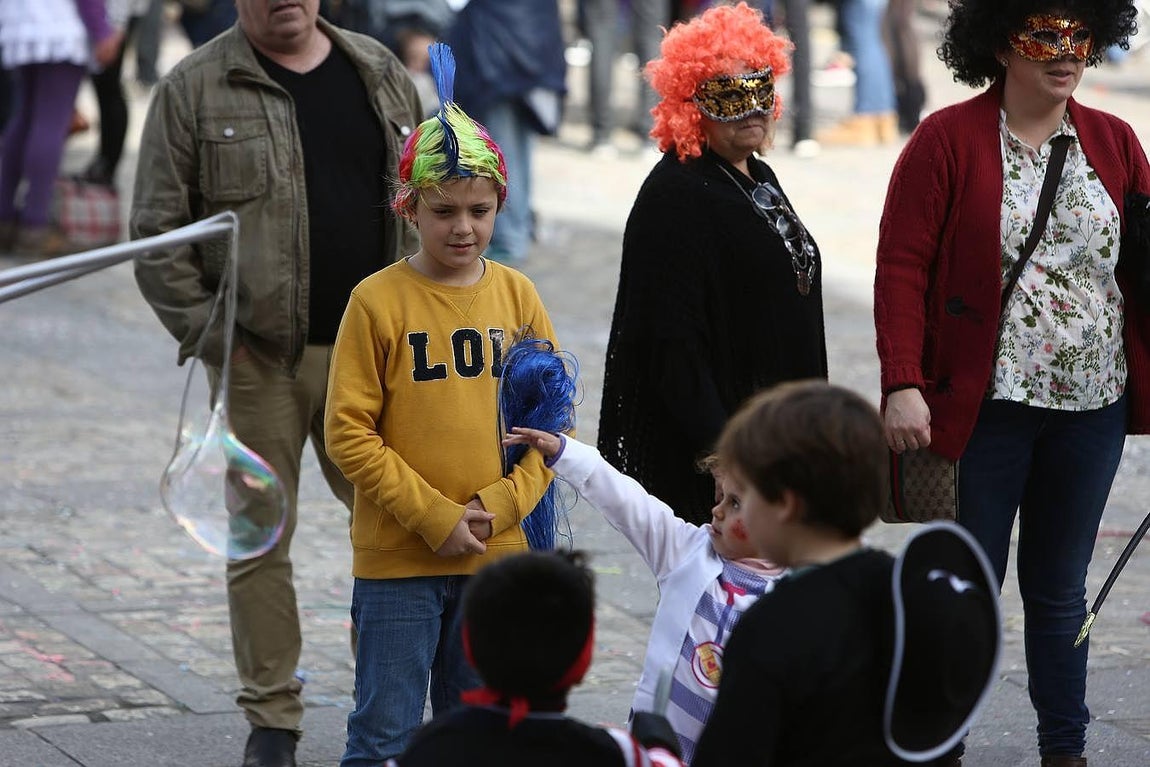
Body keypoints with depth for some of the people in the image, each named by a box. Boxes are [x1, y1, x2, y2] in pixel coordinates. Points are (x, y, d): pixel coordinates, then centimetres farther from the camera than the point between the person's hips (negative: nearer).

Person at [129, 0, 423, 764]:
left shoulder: (380, 73, 10)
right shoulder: (194, 90, -2)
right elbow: (158, 230, -1)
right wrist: (203, 331, -8)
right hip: (258, 357, -3)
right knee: (260, 536, 3)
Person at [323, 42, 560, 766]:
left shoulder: (517, 296, 4)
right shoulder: (379, 301, -7)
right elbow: (350, 434, -9)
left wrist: (499, 505, -8)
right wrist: (434, 516, -14)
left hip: (496, 553, 4)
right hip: (397, 561, -3)